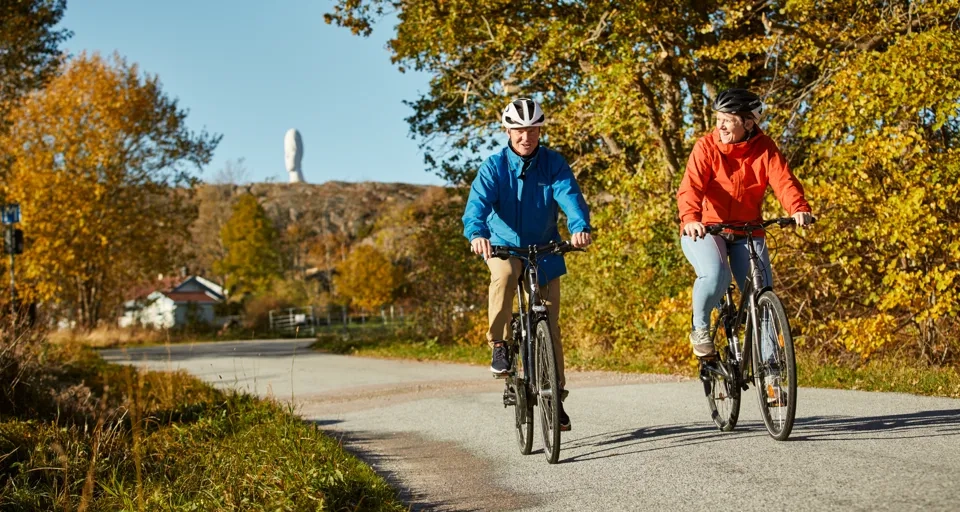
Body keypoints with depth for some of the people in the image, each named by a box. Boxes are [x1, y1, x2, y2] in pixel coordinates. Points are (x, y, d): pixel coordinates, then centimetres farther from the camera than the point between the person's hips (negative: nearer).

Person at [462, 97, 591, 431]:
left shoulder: (553, 163, -8)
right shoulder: (494, 166, -11)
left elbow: (569, 195, -23)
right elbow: (478, 202, -26)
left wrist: (580, 227, -44)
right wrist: (477, 233, -47)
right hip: (503, 247, -1)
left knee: (550, 326, 0)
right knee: (504, 275, -37)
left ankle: (556, 395, 13)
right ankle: (499, 345, -20)